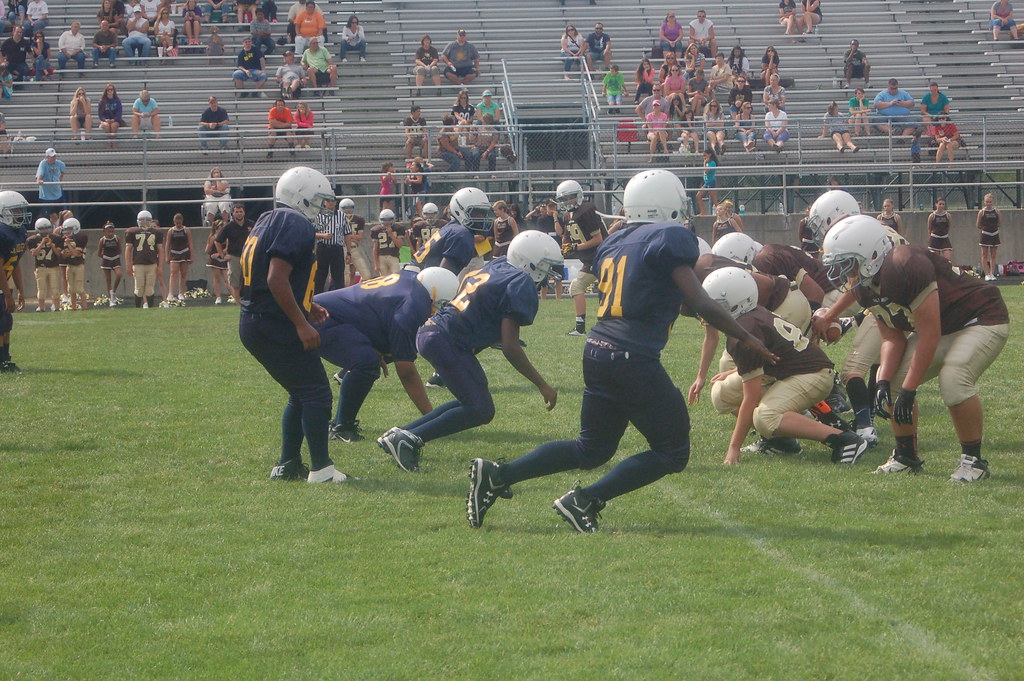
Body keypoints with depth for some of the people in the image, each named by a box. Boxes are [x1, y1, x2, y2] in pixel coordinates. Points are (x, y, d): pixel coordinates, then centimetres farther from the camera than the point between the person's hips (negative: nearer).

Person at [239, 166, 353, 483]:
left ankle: (287, 465, 21)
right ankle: (321, 469, -4)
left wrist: (307, 307, 20)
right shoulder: (296, 225, -14)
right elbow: (277, 279, -23)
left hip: (253, 323, 10)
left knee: (301, 395, 18)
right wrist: (302, 323, -21)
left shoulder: (268, 222, 18)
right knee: (316, 394, -5)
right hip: (275, 326, -10)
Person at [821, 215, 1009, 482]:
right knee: (891, 379, -2)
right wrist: (884, 382, -17)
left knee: (953, 382, -30)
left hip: (983, 320, -9)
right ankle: (906, 456, 12)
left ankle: (973, 460, -12)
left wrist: (908, 391, -25)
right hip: (938, 328, 9)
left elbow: (929, 335, -30)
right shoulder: (866, 288, -5)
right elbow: (893, 338, 0)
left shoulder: (906, 267, -34)